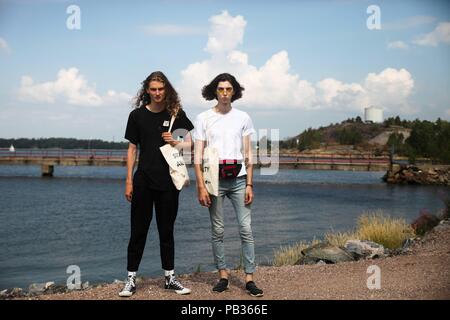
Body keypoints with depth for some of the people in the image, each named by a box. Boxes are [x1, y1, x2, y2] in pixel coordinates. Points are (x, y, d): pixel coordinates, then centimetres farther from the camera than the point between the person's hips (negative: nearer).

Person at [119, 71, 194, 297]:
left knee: (167, 230, 10)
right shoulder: (137, 115, 3)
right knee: (138, 230, 3)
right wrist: (128, 181, 2)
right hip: (143, 180, 0)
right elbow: (132, 149, 5)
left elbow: (191, 142, 4)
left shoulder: (175, 114, 2)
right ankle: (131, 279, 11)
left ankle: (170, 277, 20)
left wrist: (174, 143, -16)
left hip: (168, 181, 0)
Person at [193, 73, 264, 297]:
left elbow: (248, 154, 8)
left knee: (246, 228, -4)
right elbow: (198, 156, 0)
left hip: (238, 179, 1)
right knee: (217, 230, 3)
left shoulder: (243, 118, 9)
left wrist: (249, 184, 1)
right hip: (214, 180, -1)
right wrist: (201, 186, -8)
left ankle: (249, 278, 0)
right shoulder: (203, 118, 4)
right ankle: (223, 275, 14)